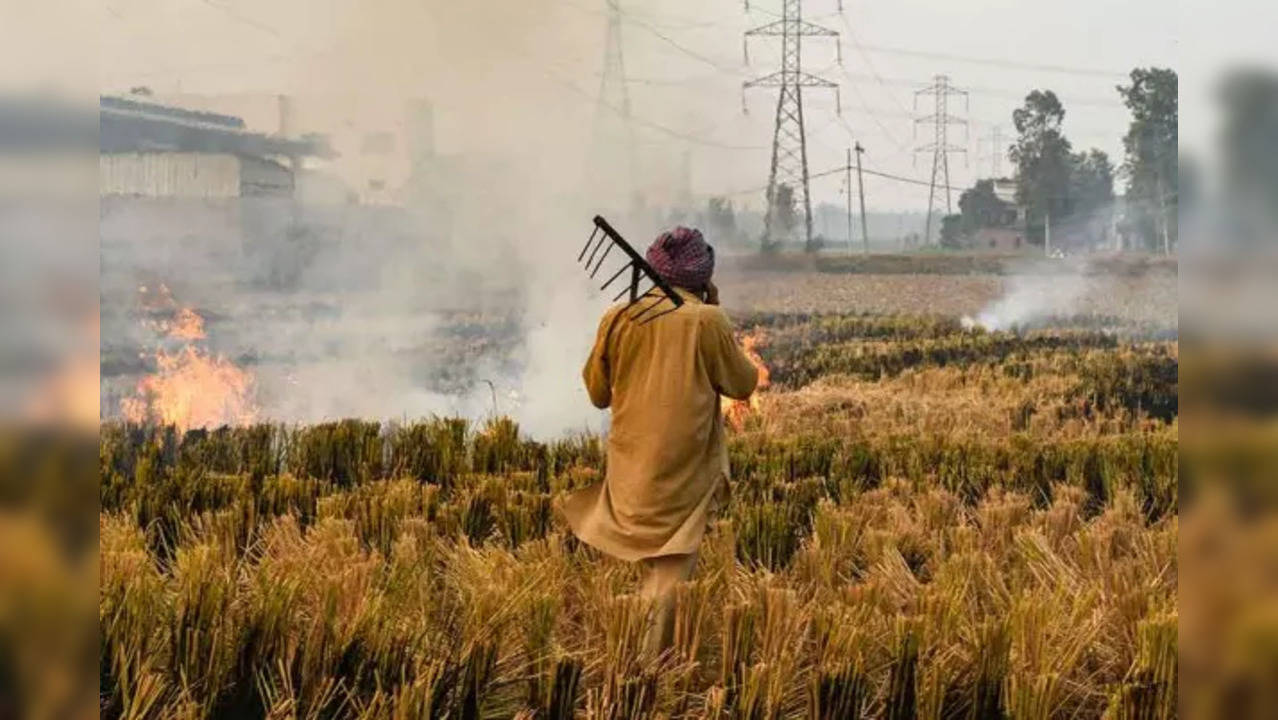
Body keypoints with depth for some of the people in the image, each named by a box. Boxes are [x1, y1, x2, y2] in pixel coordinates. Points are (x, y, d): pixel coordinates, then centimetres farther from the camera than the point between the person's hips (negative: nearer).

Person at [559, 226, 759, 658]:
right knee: (672, 564, 2)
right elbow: (743, 384, 2)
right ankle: (652, 657, -3)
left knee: (650, 562, 20)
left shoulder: (619, 318, -2)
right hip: (684, 472, -4)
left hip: (631, 468, 4)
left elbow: (598, 392, 7)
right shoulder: (707, 322, -12)